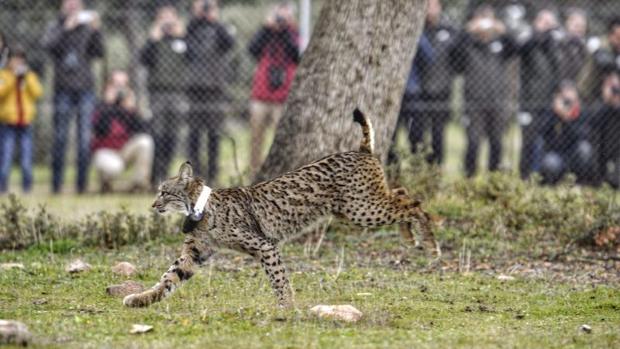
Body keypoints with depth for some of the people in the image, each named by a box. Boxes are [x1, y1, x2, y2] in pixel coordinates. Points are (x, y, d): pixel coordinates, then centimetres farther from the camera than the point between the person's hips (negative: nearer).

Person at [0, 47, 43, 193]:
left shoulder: (30, 76, 12)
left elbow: (37, 93, -4)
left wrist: (27, 76, -10)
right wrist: (13, 77, -15)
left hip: (25, 124, 2)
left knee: (26, 160, 0)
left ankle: (27, 187, 8)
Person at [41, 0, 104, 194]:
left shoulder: (87, 27, 7)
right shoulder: (56, 27, 7)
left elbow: (99, 52, -3)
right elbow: (48, 45, -12)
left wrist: (95, 30, -16)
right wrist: (67, 28, -19)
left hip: (85, 89, 0)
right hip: (63, 89, 0)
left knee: (84, 137, -4)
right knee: (60, 137, 1)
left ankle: (82, 183, -1)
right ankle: (56, 183, 6)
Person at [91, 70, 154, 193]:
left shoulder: (128, 108, 0)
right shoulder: (102, 107, -9)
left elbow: (141, 131, -13)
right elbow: (99, 130, -28)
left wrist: (131, 110, -22)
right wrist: (108, 104, -25)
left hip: (126, 150, 4)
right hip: (105, 152, -4)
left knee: (145, 141, -25)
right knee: (112, 167, -38)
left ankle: (139, 182, -14)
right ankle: (105, 182, 2)